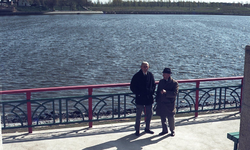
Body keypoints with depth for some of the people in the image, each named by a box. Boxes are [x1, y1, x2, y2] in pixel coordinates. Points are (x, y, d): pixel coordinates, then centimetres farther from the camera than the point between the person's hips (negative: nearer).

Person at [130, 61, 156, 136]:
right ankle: (137, 130, 17)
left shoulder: (150, 75, 4)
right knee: (138, 115, 4)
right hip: (140, 99, -4)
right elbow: (132, 87, -4)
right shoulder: (137, 76, -8)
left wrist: (152, 92, 0)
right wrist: (138, 93, -10)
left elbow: (154, 85, 14)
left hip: (149, 98, 4)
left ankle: (147, 128, 30)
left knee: (149, 113, 12)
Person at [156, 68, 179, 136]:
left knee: (171, 118, 6)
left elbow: (175, 93, -17)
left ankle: (172, 131, 24)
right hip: (161, 104, 5)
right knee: (162, 118, 12)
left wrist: (166, 92, -29)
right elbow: (158, 91, 15)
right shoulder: (161, 81, 9)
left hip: (170, 104, -4)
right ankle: (165, 130, 29)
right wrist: (157, 101, 9)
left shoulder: (174, 83, -8)